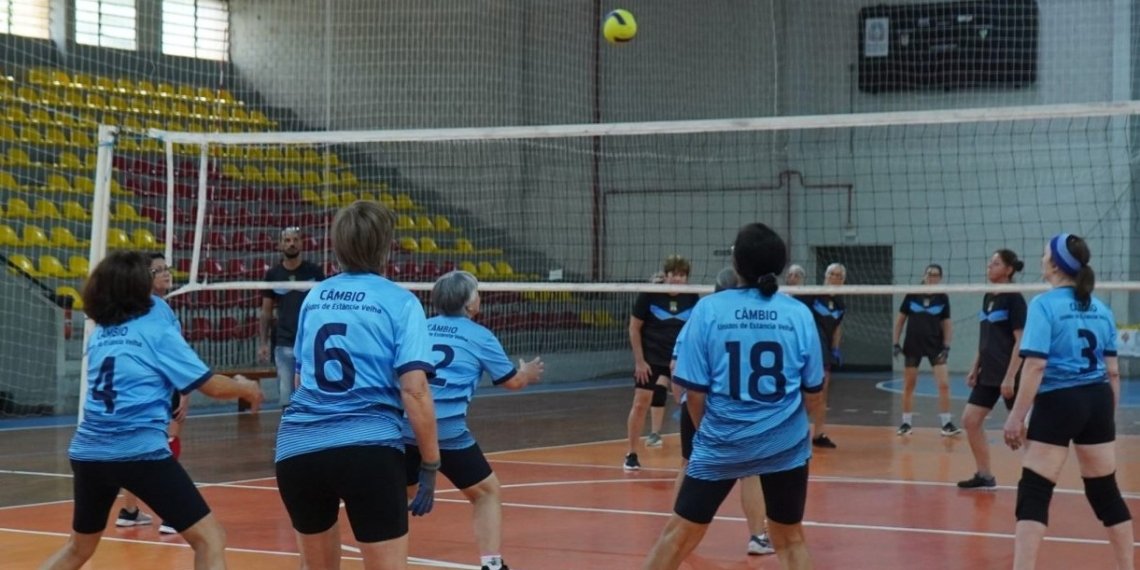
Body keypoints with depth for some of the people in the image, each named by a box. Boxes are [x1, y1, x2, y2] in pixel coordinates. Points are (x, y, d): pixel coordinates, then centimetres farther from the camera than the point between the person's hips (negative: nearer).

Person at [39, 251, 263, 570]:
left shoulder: (99, 334, 15)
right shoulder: (156, 331, 0)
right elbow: (213, 387, 1)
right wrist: (245, 388, 20)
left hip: (87, 452, 6)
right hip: (140, 452, -6)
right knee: (210, 540, -3)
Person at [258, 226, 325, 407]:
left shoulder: (314, 272, 1)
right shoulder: (273, 274, 6)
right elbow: (266, 312, 11)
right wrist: (263, 343, 3)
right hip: (284, 344, 2)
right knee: (286, 398, 2)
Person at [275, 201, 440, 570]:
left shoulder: (314, 297, 15)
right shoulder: (398, 302, 0)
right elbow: (414, 390, -8)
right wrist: (430, 466, -3)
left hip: (297, 447, 5)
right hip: (367, 448, -5)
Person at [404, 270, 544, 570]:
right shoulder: (479, 335, 7)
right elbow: (511, 381, 17)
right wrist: (527, 374, 39)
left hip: (403, 429, 4)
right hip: (447, 431, -4)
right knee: (487, 492, 14)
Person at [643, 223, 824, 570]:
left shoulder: (708, 309, -8)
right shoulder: (799, 313, -4)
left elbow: (695, 392, -6)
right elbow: (813, 397, 2)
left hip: (722, 445, -1)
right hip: (785, 444, 1)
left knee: (679, 536, 10)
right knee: (790, 540, 16)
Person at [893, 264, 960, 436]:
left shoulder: (942, 298, -1)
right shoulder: (912, 295, -3)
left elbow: (947, 324, 4)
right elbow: (900, 320, 4)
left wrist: (946, 346, -5)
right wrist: (896, 342, 0)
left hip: (935, 345, 0)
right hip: (912, 345, 0)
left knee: (944, 384, -9)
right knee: (908, 385, 7)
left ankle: (946, 423, -2)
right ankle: (907, 422, 18)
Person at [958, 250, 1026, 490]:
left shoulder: (1014, 299, -12)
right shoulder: (988, 297, 12)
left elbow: (1020, 341, -16)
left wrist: (1010, 377, -21)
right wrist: (975, 369, 14)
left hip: (1008, 375, -8)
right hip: (988, 374, 8)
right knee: (970, 420, 5)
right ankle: (985, 476, 12)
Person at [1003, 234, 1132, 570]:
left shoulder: (1044, 305, -9)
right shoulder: (1101, 310, 9)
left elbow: (1035, 366, -16)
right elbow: (1112, 372, 11)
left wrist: (1016, 417, -13)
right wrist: (1109, 417, 21)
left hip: (1058, 403, -6)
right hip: (1097, 402, 6)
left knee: (1033, 494, -4)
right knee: (1105, 492, 15)